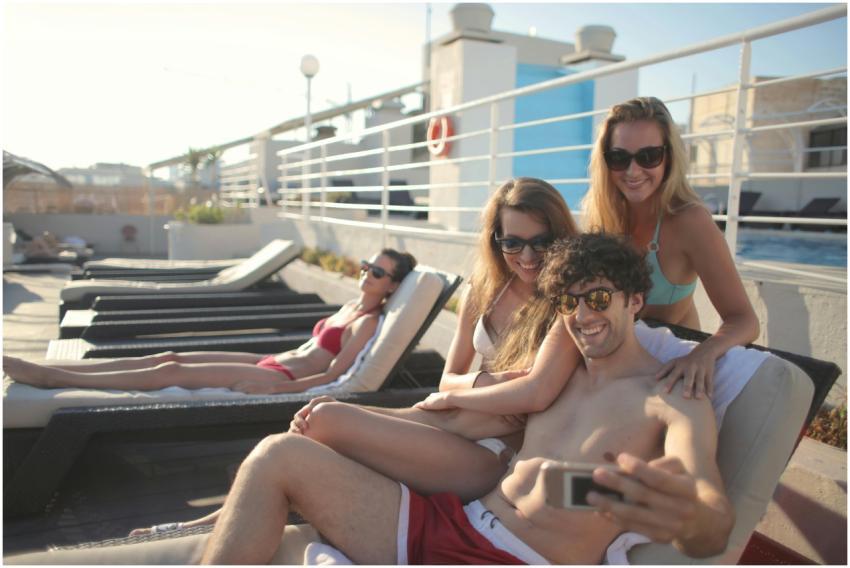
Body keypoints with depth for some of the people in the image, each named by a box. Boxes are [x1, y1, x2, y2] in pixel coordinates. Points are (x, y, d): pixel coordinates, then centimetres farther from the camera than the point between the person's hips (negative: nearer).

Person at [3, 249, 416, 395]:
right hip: (275, 364, 8)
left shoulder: (369, 321, -11)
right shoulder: (353, 305, 16)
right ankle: (49, 368, 3)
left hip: (282, 378, -8)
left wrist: (271, 387, -22)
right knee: (170, 357, 0)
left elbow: (331, 375, -19)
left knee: (170, 371, -14)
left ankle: (52, 378, -9)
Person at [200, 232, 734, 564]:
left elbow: (716, 523, -19)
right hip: (449, 524, 7)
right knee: (280, 455, -1)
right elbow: (454, 422, 20)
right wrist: (343, 411, 13)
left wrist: (691, 516, -45)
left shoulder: (674, 400, -2)